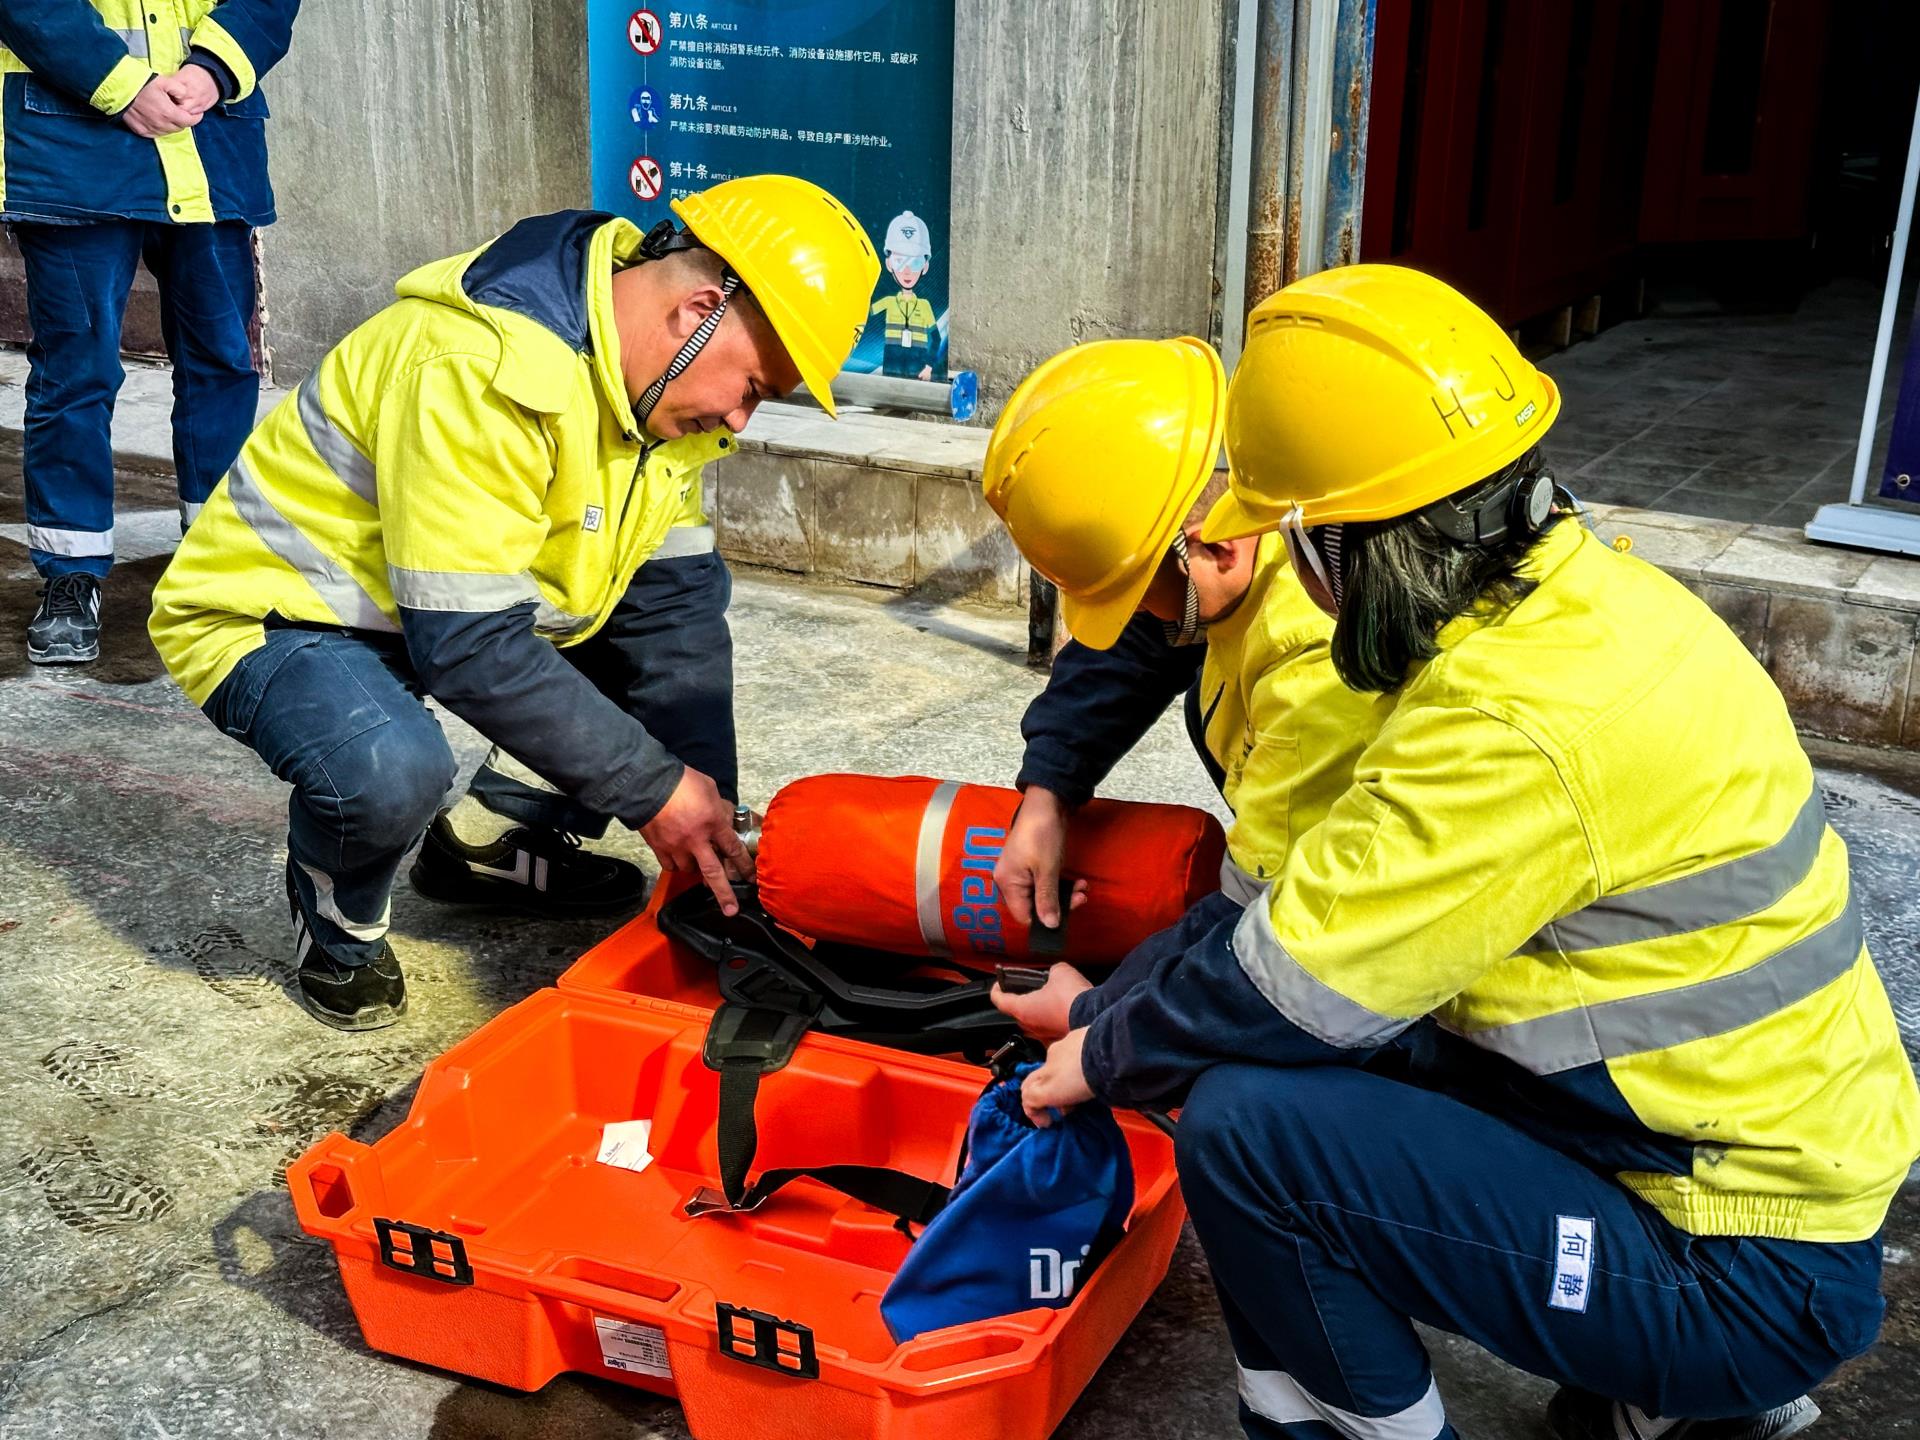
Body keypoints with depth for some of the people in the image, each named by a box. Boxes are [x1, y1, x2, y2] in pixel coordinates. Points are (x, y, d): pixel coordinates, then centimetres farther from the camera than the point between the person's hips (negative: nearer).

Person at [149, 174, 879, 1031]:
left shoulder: (659, 377, -5)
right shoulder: (486, 372, -33)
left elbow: (669, 593, -5)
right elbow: (467, 644, -34)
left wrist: (706, 821, -12)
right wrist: (653, 790, -28)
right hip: (275, 612, -8)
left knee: (689, 594, 3)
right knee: (391, 768, -38)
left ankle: (493, 842, 10)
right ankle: (337, 925, -1)